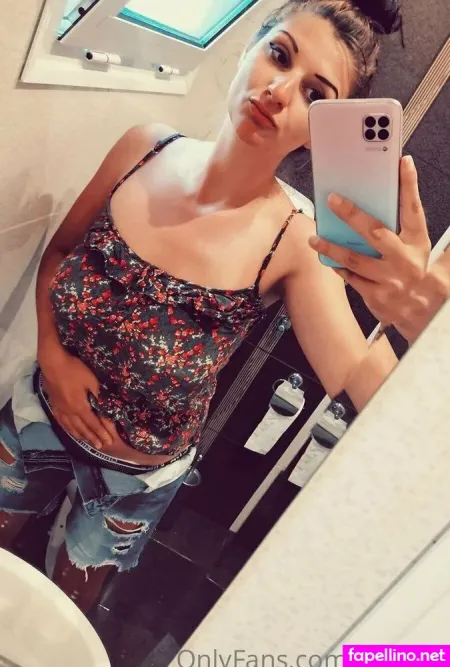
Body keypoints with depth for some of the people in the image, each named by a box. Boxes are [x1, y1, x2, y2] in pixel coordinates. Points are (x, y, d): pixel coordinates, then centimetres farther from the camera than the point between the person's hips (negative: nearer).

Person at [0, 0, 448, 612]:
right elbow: (59, 249, -1)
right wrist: (52, 354, -14)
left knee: (72, 595, 28)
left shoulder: (296, 245, -26)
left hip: (140, 471, -1)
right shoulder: (145, 149, -17)